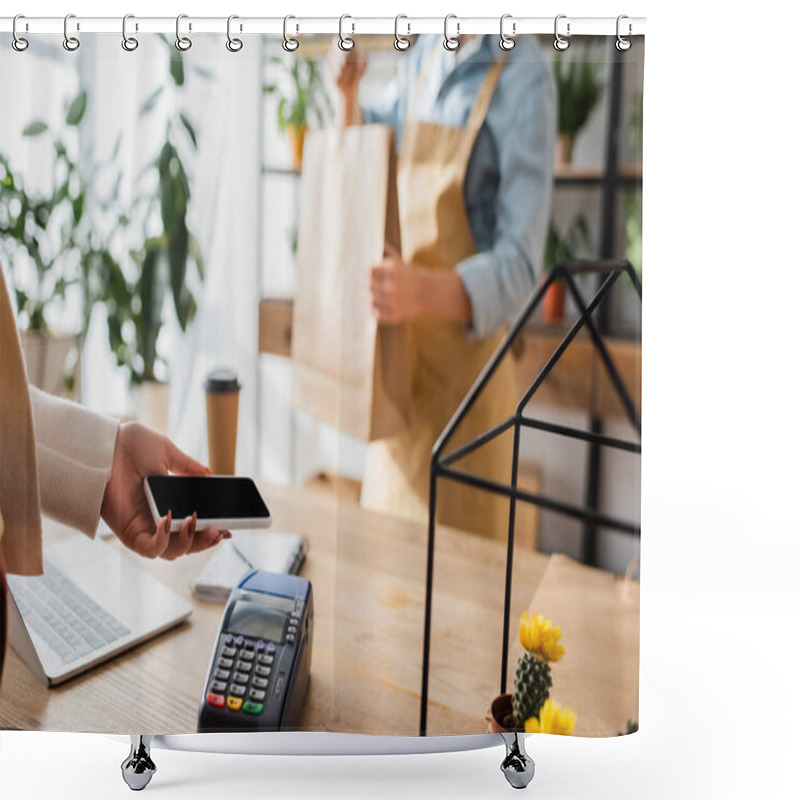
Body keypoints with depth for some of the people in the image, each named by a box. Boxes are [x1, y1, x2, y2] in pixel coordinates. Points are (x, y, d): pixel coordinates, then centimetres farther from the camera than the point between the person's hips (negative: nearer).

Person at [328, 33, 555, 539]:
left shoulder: (524, 79, -15)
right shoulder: (422, 57, 7)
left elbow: (519, 268, -22)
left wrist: (425, 292, -40)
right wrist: (348, 91, 6)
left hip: (464, 379, -7)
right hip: (402, 370, 7)